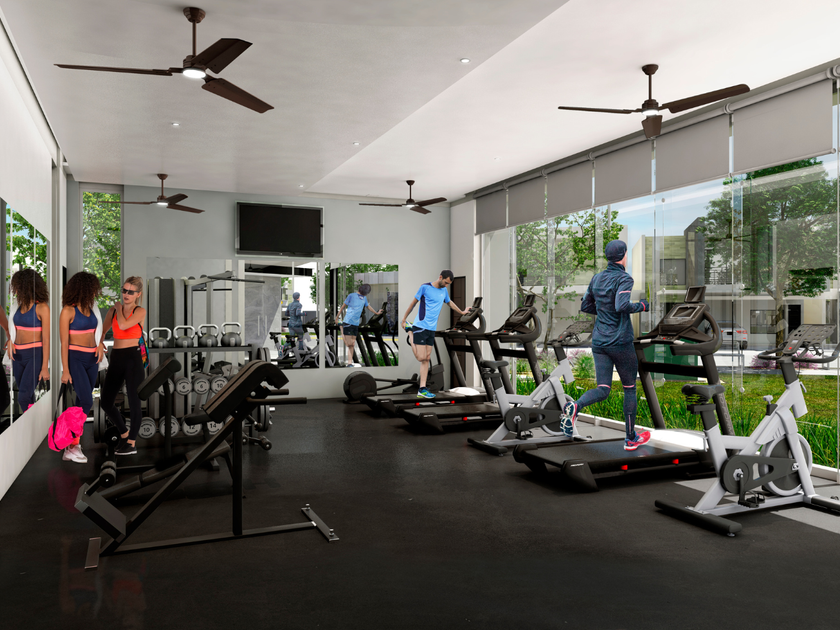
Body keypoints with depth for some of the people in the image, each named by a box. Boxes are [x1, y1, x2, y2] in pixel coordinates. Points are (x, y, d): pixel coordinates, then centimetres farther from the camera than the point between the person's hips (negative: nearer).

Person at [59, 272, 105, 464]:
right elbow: (64, 342, -10)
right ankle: (71, 448, -7)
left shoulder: (90, 308, 10)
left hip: (92, 359, 7)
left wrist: (100, 344, 1)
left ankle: (73, 441, 17)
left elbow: (97, 328, 23)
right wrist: (65, 370, -12)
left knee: (82, 402, 8)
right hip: (76, 358, -7)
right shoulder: (68, 311, -9)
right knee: (87, 401, -14)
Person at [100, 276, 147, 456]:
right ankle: (124, 432, 30)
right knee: (105, 402, 8)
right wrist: (100, 342, 1)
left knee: (134, 401, -2)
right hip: (116, 358, 6)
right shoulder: (113, 310, 11)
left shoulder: (140, 311, -3)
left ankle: (131, 443, 10)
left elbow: (123, 325, -19)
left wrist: (119, 307, -3)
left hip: (133, 358, -6)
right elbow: (103, 330, 21)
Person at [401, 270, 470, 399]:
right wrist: (404, 319, 5)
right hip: (420, 327, -7)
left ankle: (422, 390, 3)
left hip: (431, 329, 7)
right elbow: (413, 302, 1)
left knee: (426, 359, 3)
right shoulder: (425, 287, -8)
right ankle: (411, 335, 15)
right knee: (421, 358, -11)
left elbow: (449, 302, 32)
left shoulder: (444, 290, 12)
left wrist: (462, 312, 39)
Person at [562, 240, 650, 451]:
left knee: (602, 390, 1)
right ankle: (630, 438, 23)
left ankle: (574, 407, -31)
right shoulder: (624, 279, -12)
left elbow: (585, 306, 16)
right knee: (630, 388, 14)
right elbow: (622, 306, -28)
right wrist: (642, 306, -10)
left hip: (599, 341, 5)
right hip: (620, 342, -5)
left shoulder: (596, 278, 9)